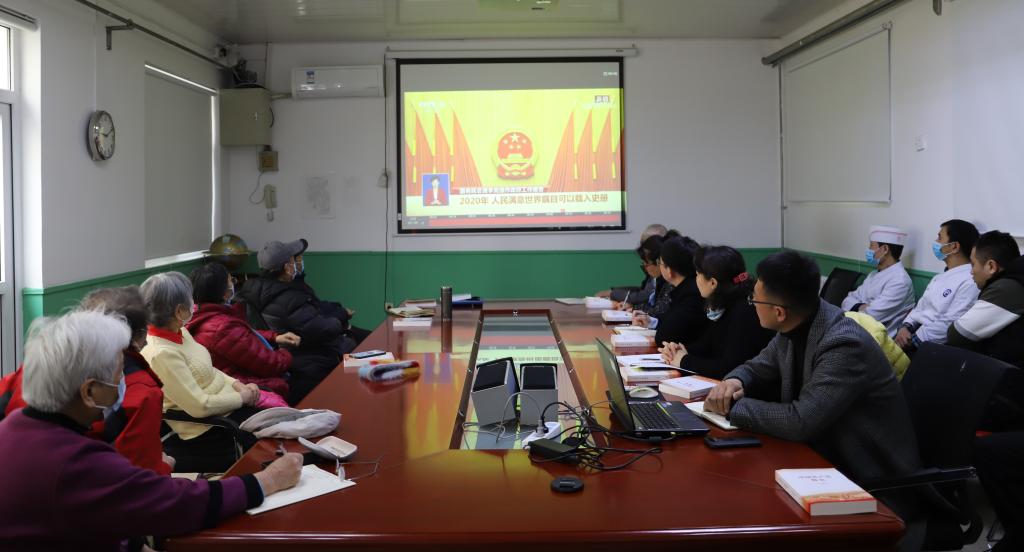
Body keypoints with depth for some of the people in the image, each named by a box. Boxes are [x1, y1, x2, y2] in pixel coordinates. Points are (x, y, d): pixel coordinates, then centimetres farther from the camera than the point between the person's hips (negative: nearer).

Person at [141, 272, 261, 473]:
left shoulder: (180, 332, 3)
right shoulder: (161, 354, -24)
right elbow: (199, 406, -24)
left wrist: (237, 385, -1)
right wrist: (242, 397, -13)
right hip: (211, 433, -9)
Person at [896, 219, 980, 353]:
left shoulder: (970, 281, -12)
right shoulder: (941, 277, 20)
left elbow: (949, 326, -19)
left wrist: (911, 340, -16)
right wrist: (905, 327, -2)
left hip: (930, 346, -8)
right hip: (912, 334, 8)